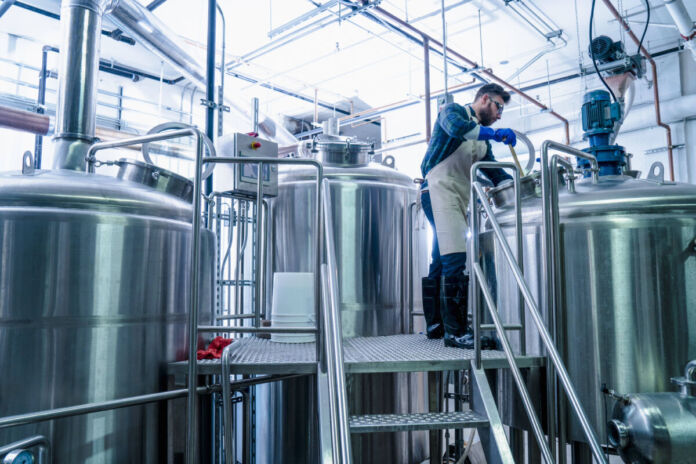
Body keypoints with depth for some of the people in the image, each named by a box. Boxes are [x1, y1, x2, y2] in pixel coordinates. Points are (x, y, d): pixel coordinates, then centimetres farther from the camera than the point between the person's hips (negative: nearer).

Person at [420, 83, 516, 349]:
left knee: (442, 262, 10)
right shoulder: (453, 110, 5)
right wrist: (494, 134, -17)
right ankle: (455, 331, -21)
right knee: (455, 260, -19)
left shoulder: (481, 138, 27)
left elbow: (493, 172, 21)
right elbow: (455, 127, -19)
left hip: (460, 199, 9)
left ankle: (435, 325, 17)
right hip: (438, 190, -9)